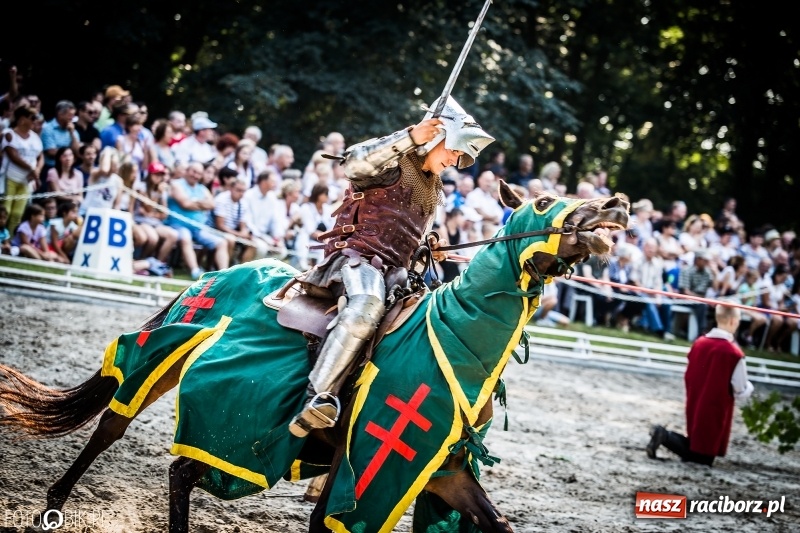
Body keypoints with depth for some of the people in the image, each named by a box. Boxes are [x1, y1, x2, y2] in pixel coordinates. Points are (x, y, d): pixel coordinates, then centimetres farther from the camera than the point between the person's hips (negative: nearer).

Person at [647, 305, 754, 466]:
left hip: (694, 412, 7)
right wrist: (749, 387, 8)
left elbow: (687, 378, 10)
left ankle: (663, 435, -6)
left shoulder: (699, 343, 1)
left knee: (694, 450, 20)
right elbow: (740, 393, -12)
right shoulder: (734, 353, -19)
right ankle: (665, 437, -17)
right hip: (714, 415, -6)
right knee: (704, 458, 4)